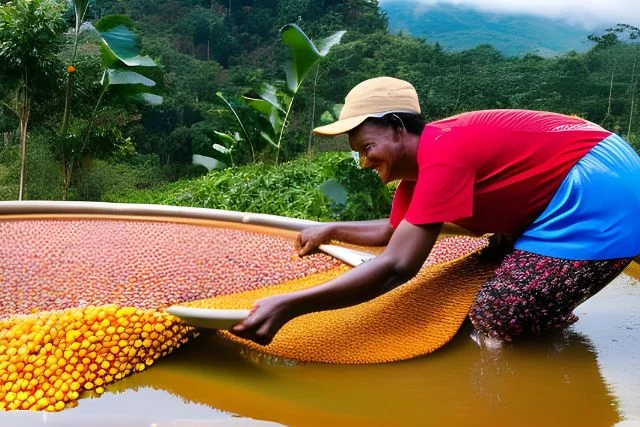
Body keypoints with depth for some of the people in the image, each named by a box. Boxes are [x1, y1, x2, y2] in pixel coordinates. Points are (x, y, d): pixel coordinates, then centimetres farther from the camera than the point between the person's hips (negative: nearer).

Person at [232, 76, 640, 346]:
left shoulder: (443, 154, -24)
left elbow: (396, 268, -33)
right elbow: (393, 231, 24)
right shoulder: (424, 156, 7)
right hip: (585, 183, 10)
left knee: (495, 322, -14)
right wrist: (331, 229, 24)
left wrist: (285, 306, -35)